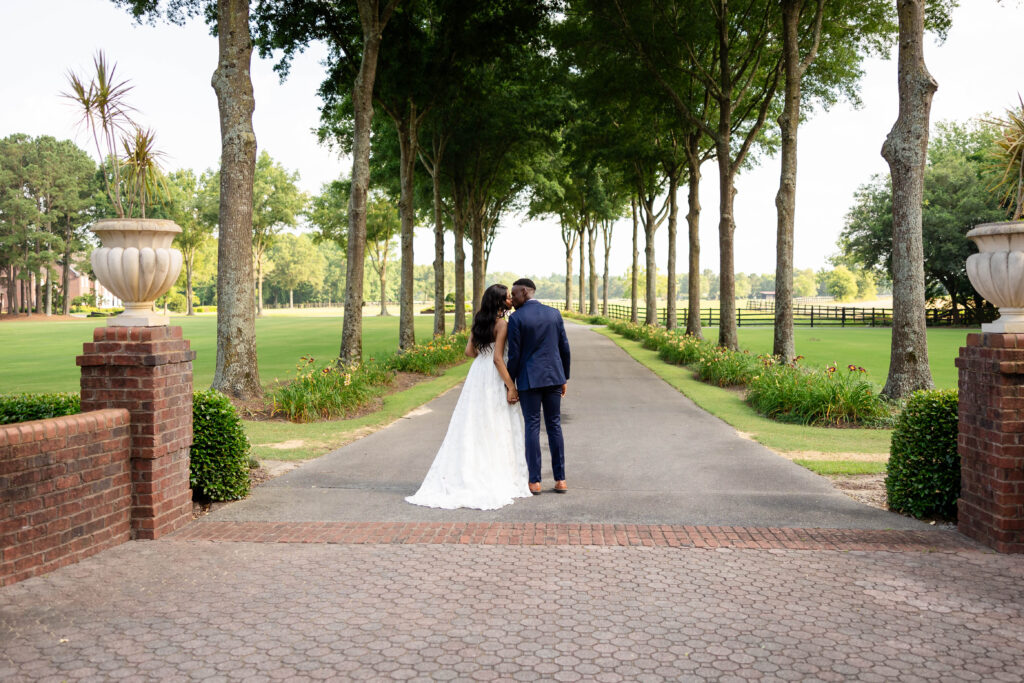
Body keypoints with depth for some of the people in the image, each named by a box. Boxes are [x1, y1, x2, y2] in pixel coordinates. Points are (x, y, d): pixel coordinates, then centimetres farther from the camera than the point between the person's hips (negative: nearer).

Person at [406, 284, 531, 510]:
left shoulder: (479, 321, 8)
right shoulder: (502, 324, -14)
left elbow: (469, 351, 11)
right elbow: (498, 358, -19)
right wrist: (511, 386, -17)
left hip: (477, 374, 7)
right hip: (495, 380, -7)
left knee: (474, 427, 10)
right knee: (498, 430, 0)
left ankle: (467, 476, 13)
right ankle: (500, 480, 5)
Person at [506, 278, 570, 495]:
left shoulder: (516, 318, -9)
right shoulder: (554, 314, 6)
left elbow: (514, 355, -9)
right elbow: (564, 348, 8)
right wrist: (564, 378, 16)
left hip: (529, 379, -4)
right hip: (554, 376, 4)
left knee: (532, 427, 2)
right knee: (554, 425, 9)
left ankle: (534, 481, 4)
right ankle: (560, 479, 10)